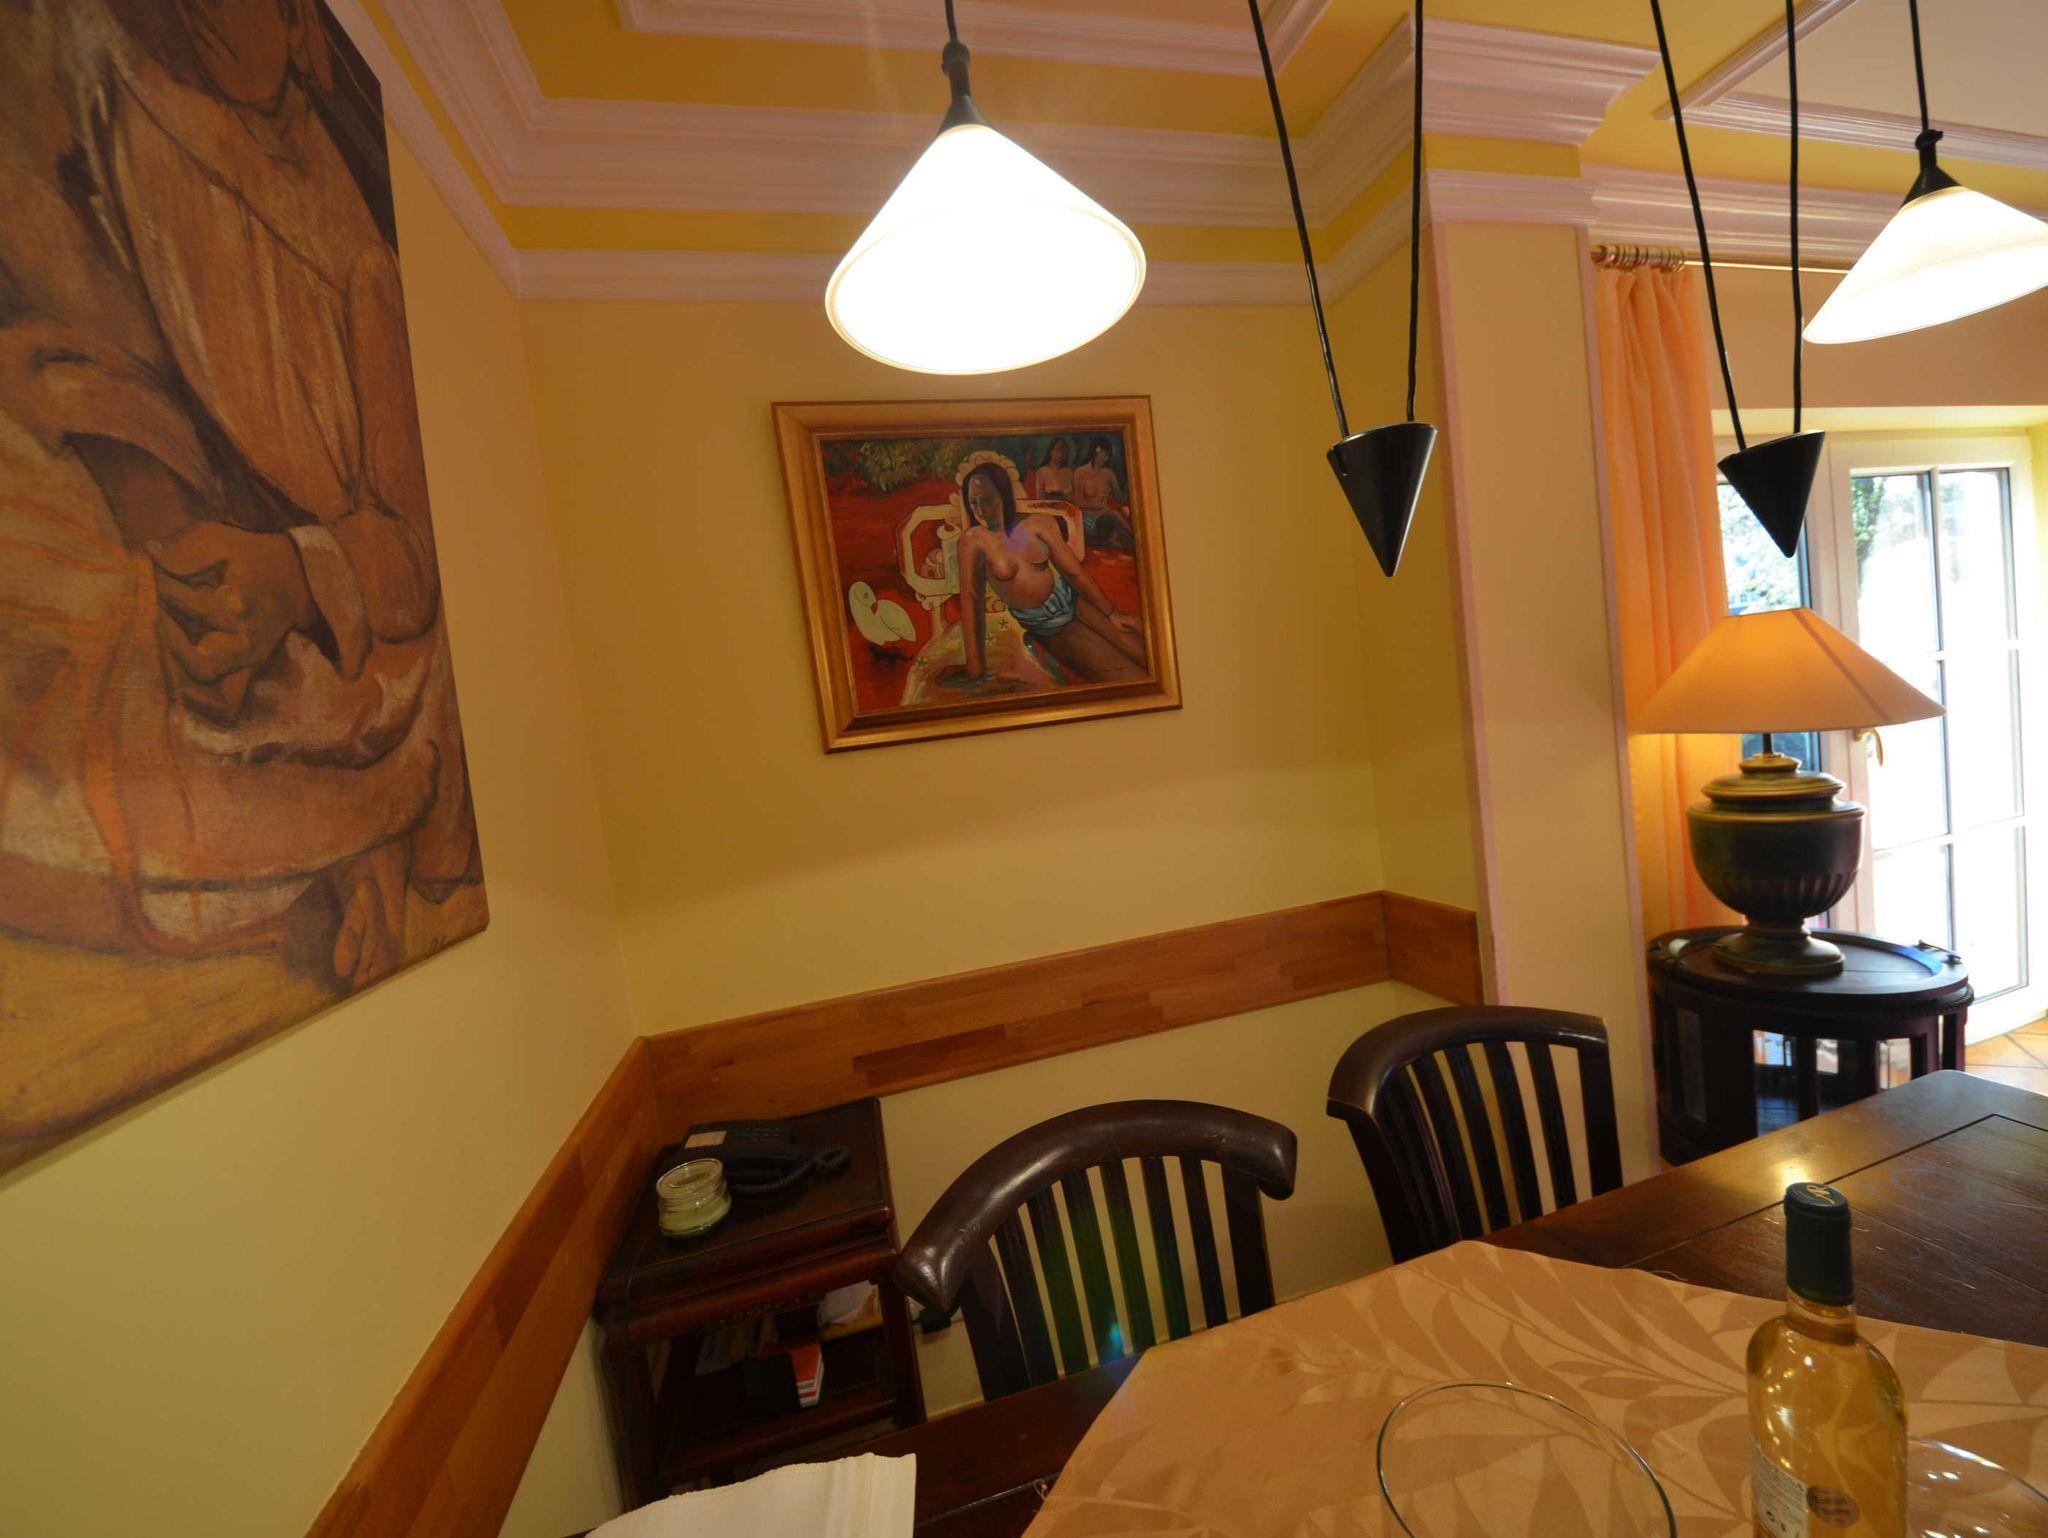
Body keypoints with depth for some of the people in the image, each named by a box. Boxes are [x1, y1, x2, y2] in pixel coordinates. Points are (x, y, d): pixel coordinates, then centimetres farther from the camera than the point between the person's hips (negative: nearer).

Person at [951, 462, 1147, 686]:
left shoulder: (1038, 524, -9)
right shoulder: (972, 541, -15)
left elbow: (1074, 571, -3)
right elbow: (970, 599, -22)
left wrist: (1113, 614, 1)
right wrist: (975, 667, -29)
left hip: (1072, 601, 2)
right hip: (1048, 630, -2)